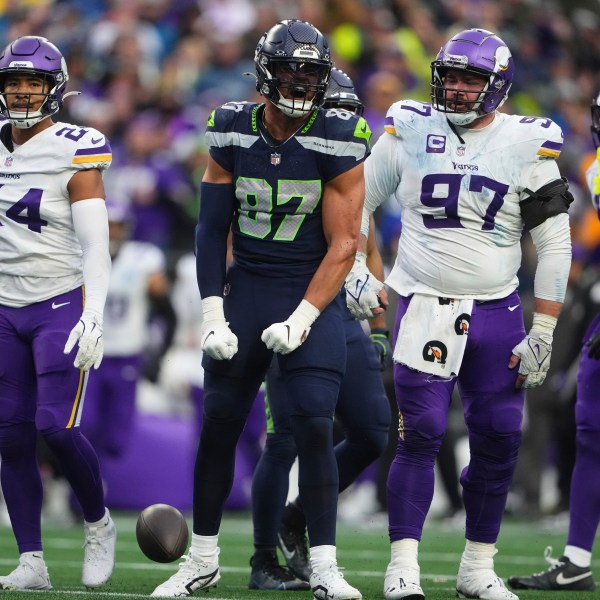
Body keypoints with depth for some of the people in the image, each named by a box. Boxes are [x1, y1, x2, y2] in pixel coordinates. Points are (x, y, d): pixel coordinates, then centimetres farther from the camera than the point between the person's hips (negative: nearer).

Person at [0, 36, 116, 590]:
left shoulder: (75, 154, -9)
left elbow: (96, 247, -12)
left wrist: (94, 318, -21)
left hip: (61, 305, -5)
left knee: (56, 428, -15)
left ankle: (98, 524, 10)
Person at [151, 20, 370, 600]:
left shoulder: (338, 142, -11)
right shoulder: (232, 133, -3)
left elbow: (342, 244, -10)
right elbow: (212, 229, 3)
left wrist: (301, 320, -18)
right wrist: (213, 315, -5)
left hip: (312, 292, -3)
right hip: (246, 288, 3)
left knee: (313, 426, -13)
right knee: (218, 423, 4)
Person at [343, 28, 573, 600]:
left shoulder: (526, 145, -1)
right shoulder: (410, 131, 1)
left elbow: (555, 245, 1)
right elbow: (358, 199, 15)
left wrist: (542, 333, -2)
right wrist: (355, 268, 2)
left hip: (497, 314, 1)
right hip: (423, 309, -1)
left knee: (498, 440, 1)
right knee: (420, 434, -9)